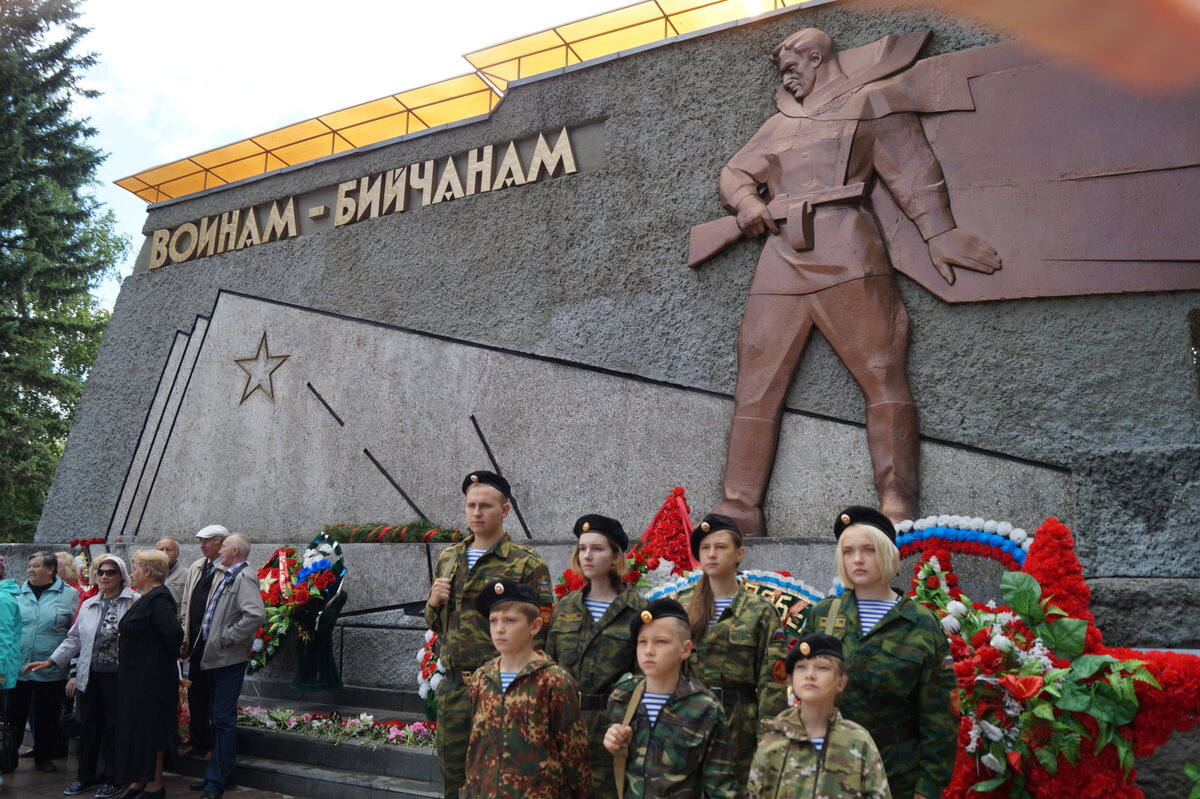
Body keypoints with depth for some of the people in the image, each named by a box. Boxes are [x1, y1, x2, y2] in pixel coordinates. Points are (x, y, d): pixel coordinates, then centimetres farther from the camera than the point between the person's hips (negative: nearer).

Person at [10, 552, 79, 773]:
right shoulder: (18, 593, 6)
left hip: (51, 670, -2)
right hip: (17, 667, 2)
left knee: (47, 717, 9)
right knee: (14, 713, 7)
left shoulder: (69, 595, -1)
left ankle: (44, 757, 23)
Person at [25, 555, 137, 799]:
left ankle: (111, 779, 18)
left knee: (114, 726, 4)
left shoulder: (134, 602, -6)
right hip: (89, 675, 6)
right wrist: (51, 661, 12)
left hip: (118, 675, -6)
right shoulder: (88, 605, 15)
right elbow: (75, 639, 18)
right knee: (88, 726, 13)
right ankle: (87, 776, 29)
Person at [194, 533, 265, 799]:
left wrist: (227, 638, -21)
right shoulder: (228, 576, 14)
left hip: (229, 659, -10)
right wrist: (209, 640, 16)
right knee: (220, 719, 18)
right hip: (216, 657, 10)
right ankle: (222, 773, 30)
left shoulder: (244, 577, -16)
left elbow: (256, 615, -30)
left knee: (223, 720, -3)